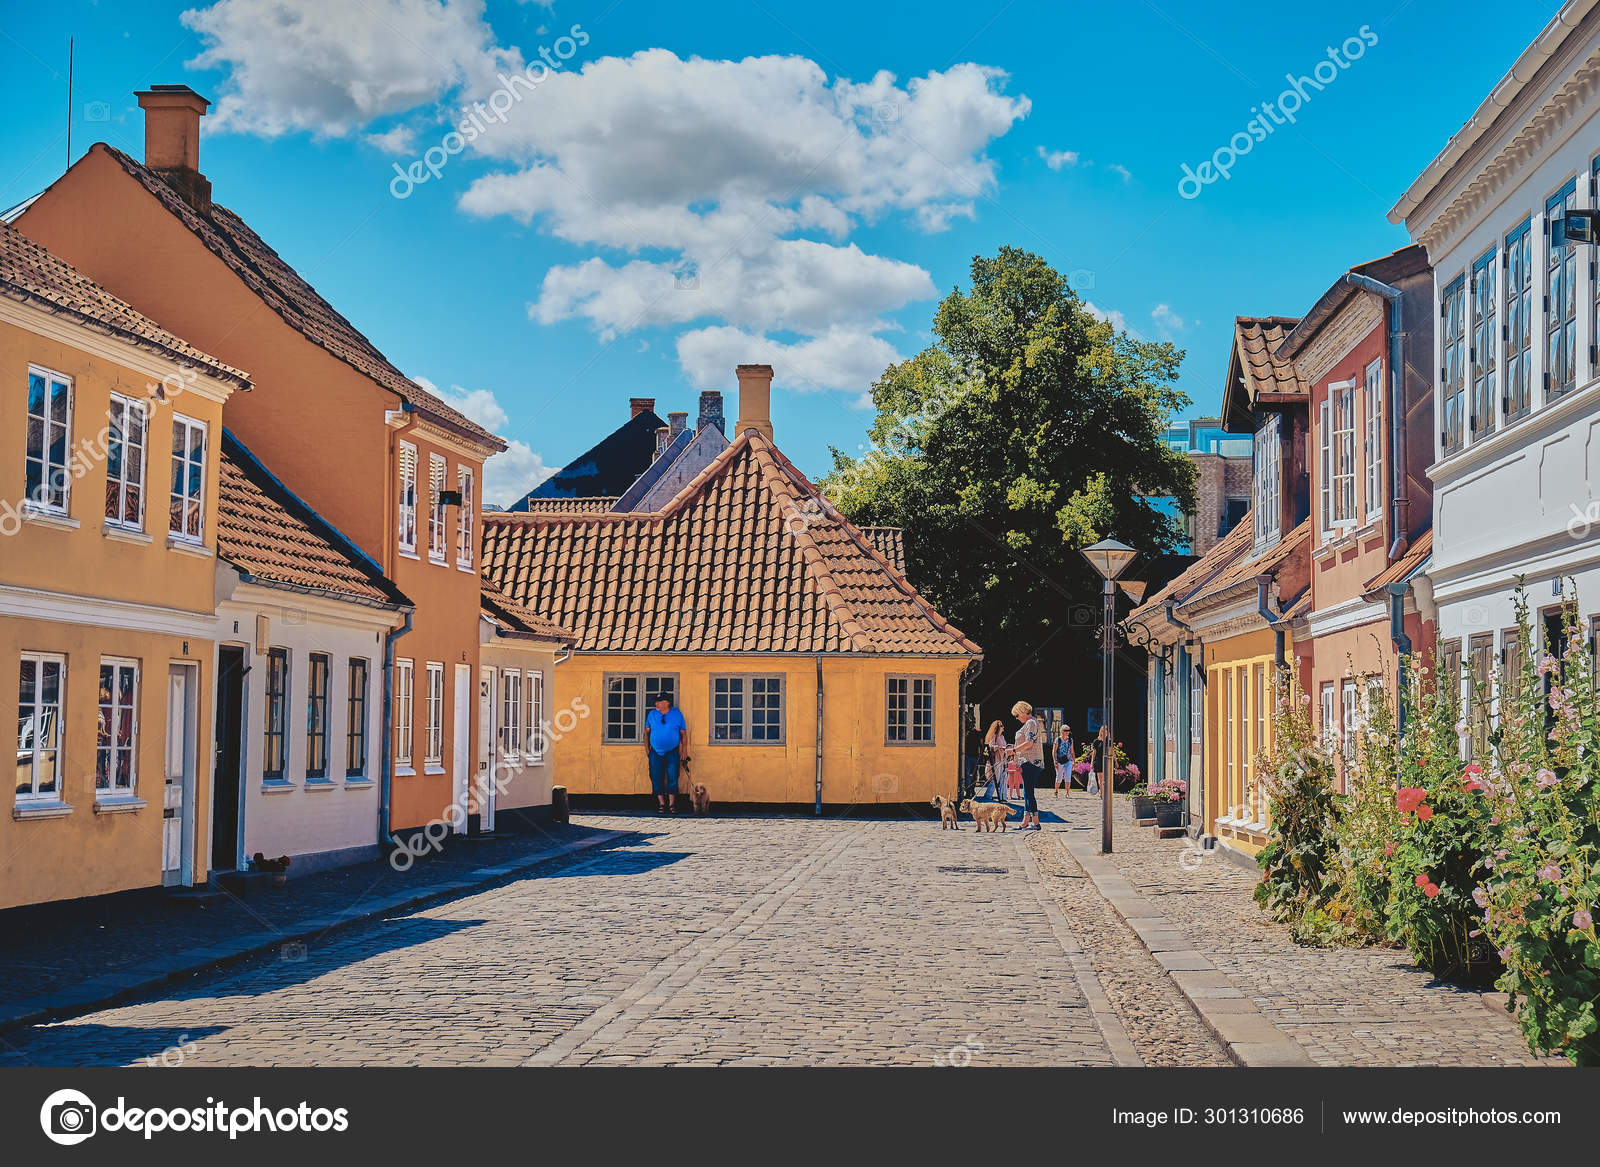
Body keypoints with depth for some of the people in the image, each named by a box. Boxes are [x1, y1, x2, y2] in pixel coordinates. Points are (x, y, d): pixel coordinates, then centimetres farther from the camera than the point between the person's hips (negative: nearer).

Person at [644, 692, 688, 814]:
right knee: (656, 778, -2)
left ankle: (672, 804, 2)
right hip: (656, 752, 2)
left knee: (672, 778, -5)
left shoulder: (677, 714, 0)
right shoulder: (652, 714, 4)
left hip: (672, 753, -2)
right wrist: (647, 748, 4)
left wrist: (684, 750, 1)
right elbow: (646, 732, 12)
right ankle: (661, 804, 6)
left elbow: (683, 734, 5)